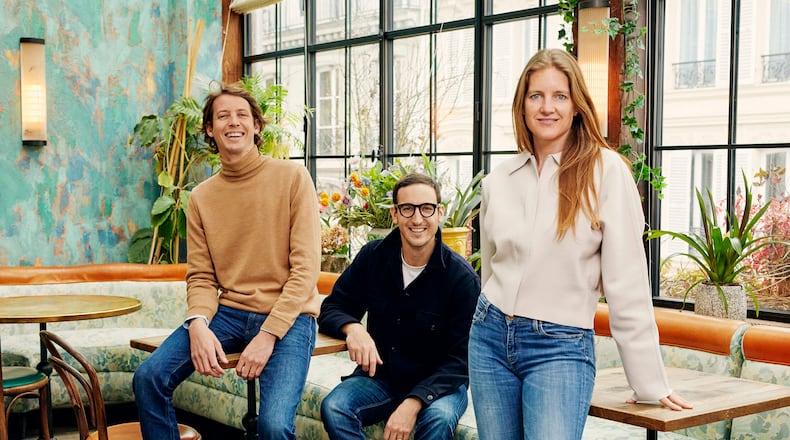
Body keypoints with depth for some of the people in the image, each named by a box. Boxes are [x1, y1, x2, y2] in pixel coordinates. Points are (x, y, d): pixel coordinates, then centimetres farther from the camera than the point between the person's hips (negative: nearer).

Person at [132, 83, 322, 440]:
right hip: (229, 313, 4)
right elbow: (201, 277, 7)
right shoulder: (201, 197, 9)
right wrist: (198, 325, -15)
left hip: (288, 316, -4)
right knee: (149, 378, -16)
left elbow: (305, 267, -8)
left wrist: (268, 334, -17)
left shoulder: (292, 177, -3)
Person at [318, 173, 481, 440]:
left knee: (439, 419, -36)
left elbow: (461, 359, -14)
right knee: (333, 407, -26)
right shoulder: (373, 257, -2)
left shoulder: (463, 278, -13)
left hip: (438, 384, -3)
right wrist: (352, 327, -22)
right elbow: (331, 308, 4)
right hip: (379, 377, 3)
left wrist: (413, 403, -28)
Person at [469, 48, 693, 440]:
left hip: (561, 348, -4)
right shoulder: (498, 181, 5)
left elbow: (626, 281, -11)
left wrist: (648, 382, -10)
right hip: (491, 338, 5)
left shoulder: (605, 170, -9)